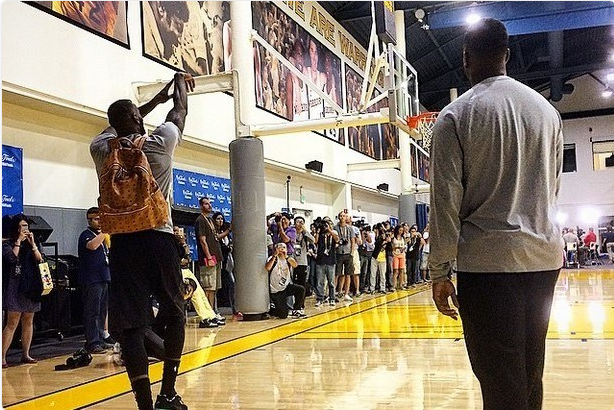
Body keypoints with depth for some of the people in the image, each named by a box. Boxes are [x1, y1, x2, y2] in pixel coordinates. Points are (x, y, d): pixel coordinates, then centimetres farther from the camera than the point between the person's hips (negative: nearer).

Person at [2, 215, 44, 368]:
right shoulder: (7, 244, 1)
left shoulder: (32, 243, 13)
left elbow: (40, 260, 1)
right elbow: (12, 258, -16)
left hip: (31, 287, 5)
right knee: (12, 323, -9)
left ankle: (25, 355, 17)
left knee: (28, 322, 9)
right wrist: (18, 241, -12)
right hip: (15, 287, -5)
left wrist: (32, 244, -9)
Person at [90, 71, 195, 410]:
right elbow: (180, 111, 19)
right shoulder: (160, 142, -1)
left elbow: (117, 127, 28)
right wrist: (179, 80, 40)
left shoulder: (101, 149, 6)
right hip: (158, 239, -1)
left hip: (122, 242, 1)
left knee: (131, 326, -2)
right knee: (174, 315, 16)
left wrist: (155, 100, 41)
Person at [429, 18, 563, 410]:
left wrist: (440, 271, -2)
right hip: (545, 255, 5)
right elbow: (553, 187, 17)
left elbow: (446, 201, -8)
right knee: (530, 373, 16)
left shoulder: (455, 115, -5)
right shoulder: (546, 109, 10)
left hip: (488, 260, -5)